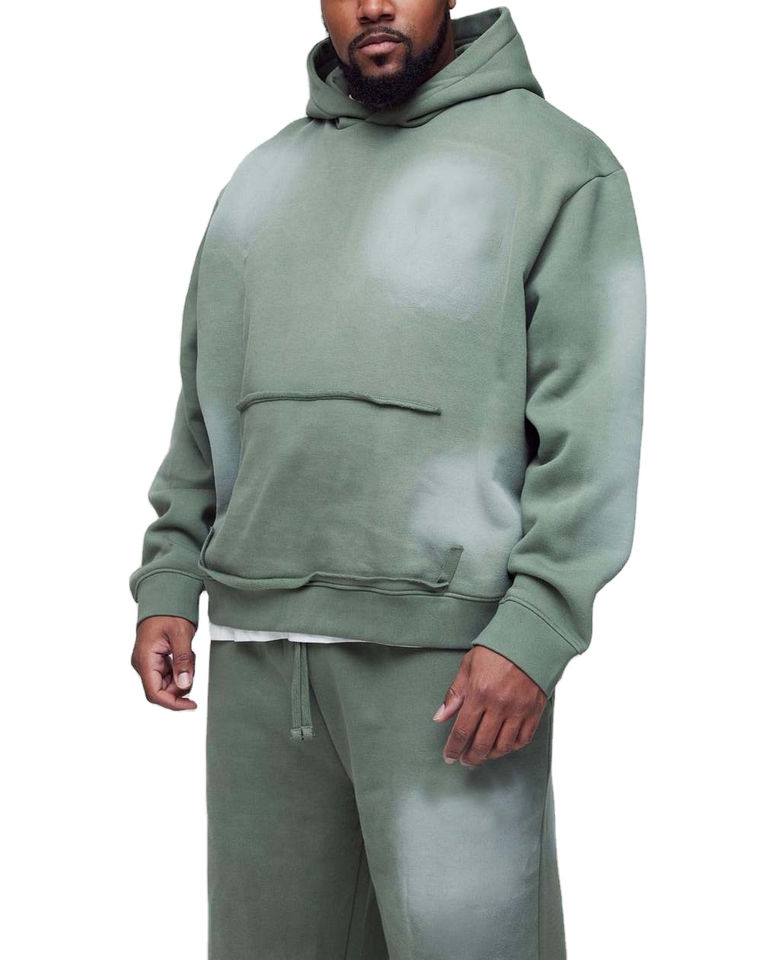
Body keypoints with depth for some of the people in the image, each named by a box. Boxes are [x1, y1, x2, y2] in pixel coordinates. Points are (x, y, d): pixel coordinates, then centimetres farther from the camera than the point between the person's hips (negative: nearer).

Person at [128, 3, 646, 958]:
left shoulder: (556, 162, 1)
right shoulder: (264, 178, 17)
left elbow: (590, 424, -7)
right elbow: (204, 401, 19)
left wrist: (534, 632, -16)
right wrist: (168, 585, 10)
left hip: (447, 644, -5)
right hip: (257, 640, 5)